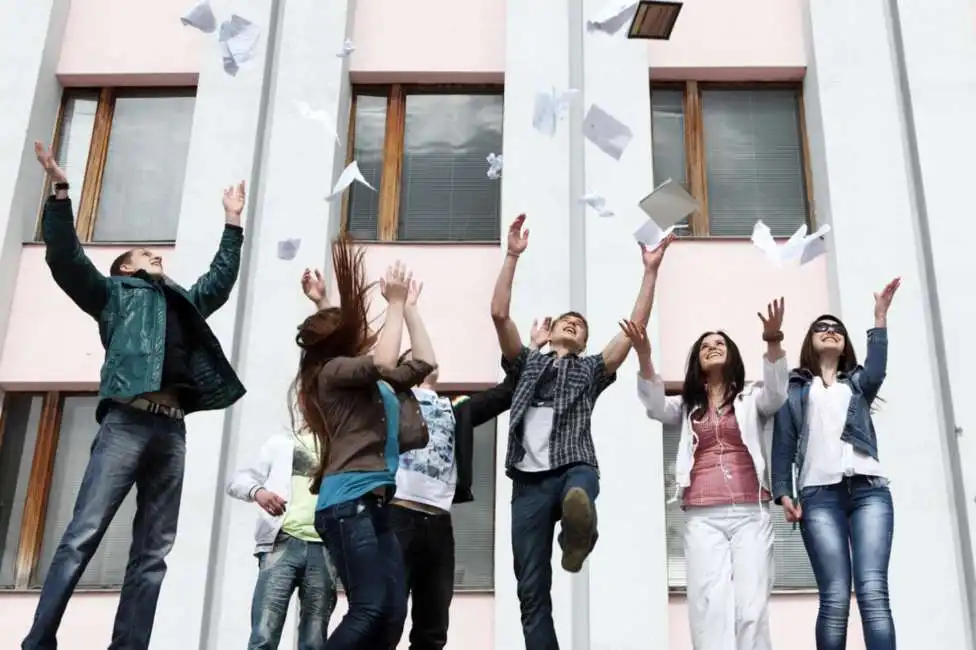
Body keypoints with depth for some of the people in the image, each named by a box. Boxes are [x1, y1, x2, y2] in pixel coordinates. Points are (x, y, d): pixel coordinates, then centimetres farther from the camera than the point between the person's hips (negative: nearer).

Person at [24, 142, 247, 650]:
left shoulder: (182, 302, 31)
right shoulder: (114, 293, 17)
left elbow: (221, 279, 41)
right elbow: (66, 259, 5)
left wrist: (232, 222, 41)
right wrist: (61, 191, -2)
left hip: (171, 429, 6)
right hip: (127, 421, -5)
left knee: (154, 551, -1)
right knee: (83, 536, -12)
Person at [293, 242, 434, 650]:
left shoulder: (376, 384, 23)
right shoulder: (332, 371, 1)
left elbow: (425, 363, 26)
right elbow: (384, 363, -16)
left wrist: (410, 307, 24)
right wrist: (395, 304, -4)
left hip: (374, 505, 8)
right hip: (348, 502, -8)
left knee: (392, 616, 0)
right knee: (368, 610, -18)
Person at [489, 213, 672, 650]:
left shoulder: (591, 370, 20)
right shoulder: (528, 363, 22)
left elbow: (635, 329, 10)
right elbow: (499, 314, 8)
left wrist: (650, 271, 6)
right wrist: (513, 255, 4)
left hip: (575, 468, 0)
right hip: (530, 479, 0)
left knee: (579, 492, -42)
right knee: (531, 589, -5)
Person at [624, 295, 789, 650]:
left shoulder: (751, 397, 14)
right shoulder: (687, 405, 19)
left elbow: (776, 393, -7)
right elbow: (655, 405, 0)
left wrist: (773, 341, -25)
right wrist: (644, 355, -17)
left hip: (750, 513, -1)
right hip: (702, 517, 1)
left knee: (751, 605, -7)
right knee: (708, 604, -9)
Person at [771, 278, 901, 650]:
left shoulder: (858, 382, 23)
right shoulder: (794, 390, 19)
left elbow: (876, 372, -3)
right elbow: (783, 445, 11)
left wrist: (880, 318, -10)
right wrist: (783, 493, -2)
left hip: (869, 490, 1)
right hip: (819, 494, -1)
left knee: (873, 592, -12)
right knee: (835, 597, -10)